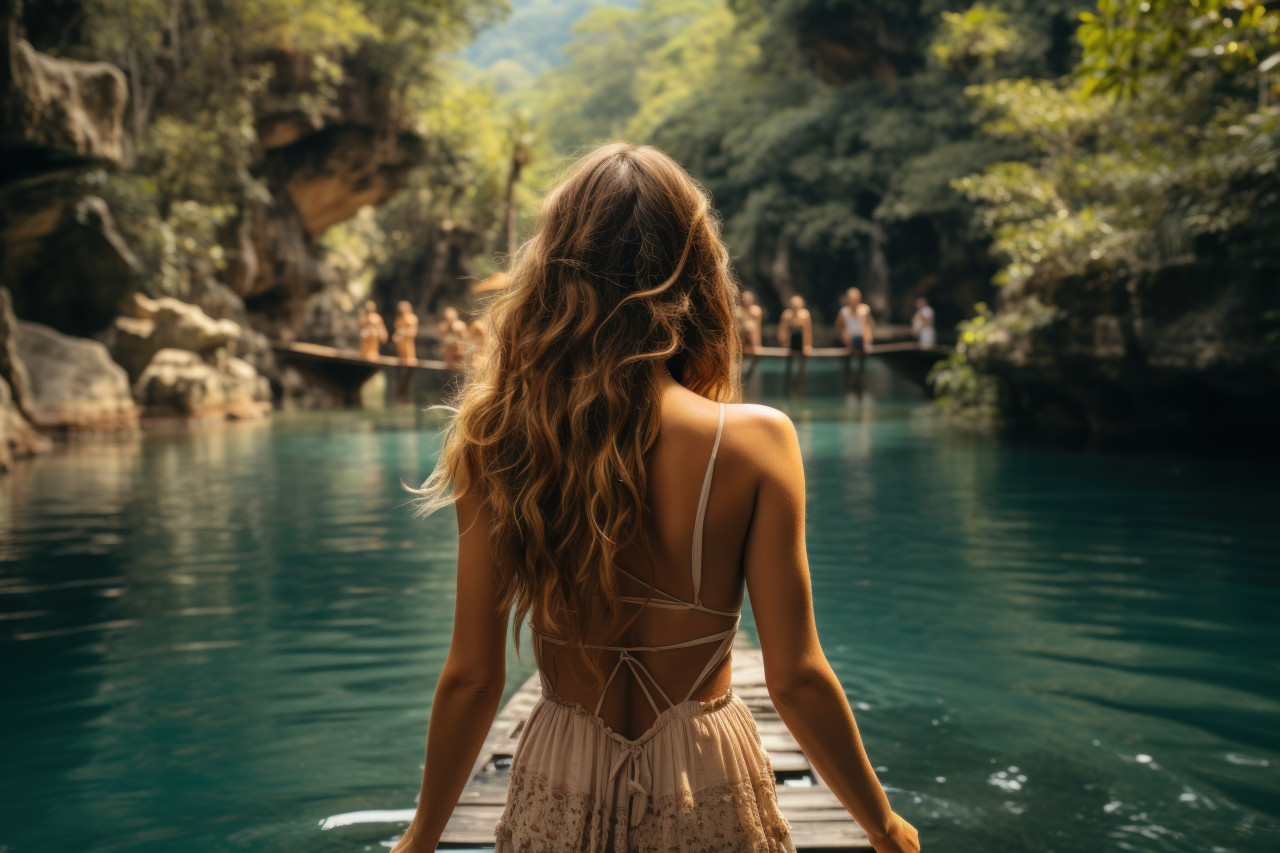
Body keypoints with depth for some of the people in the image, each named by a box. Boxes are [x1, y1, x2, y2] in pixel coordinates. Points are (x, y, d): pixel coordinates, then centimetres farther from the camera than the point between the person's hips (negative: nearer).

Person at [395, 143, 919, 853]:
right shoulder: (756, 440, -17)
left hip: (558, 793, 1)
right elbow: (795, 678, -13)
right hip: (705, 793, -1)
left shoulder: (500, 444, -13)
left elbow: (472, 677, -8)